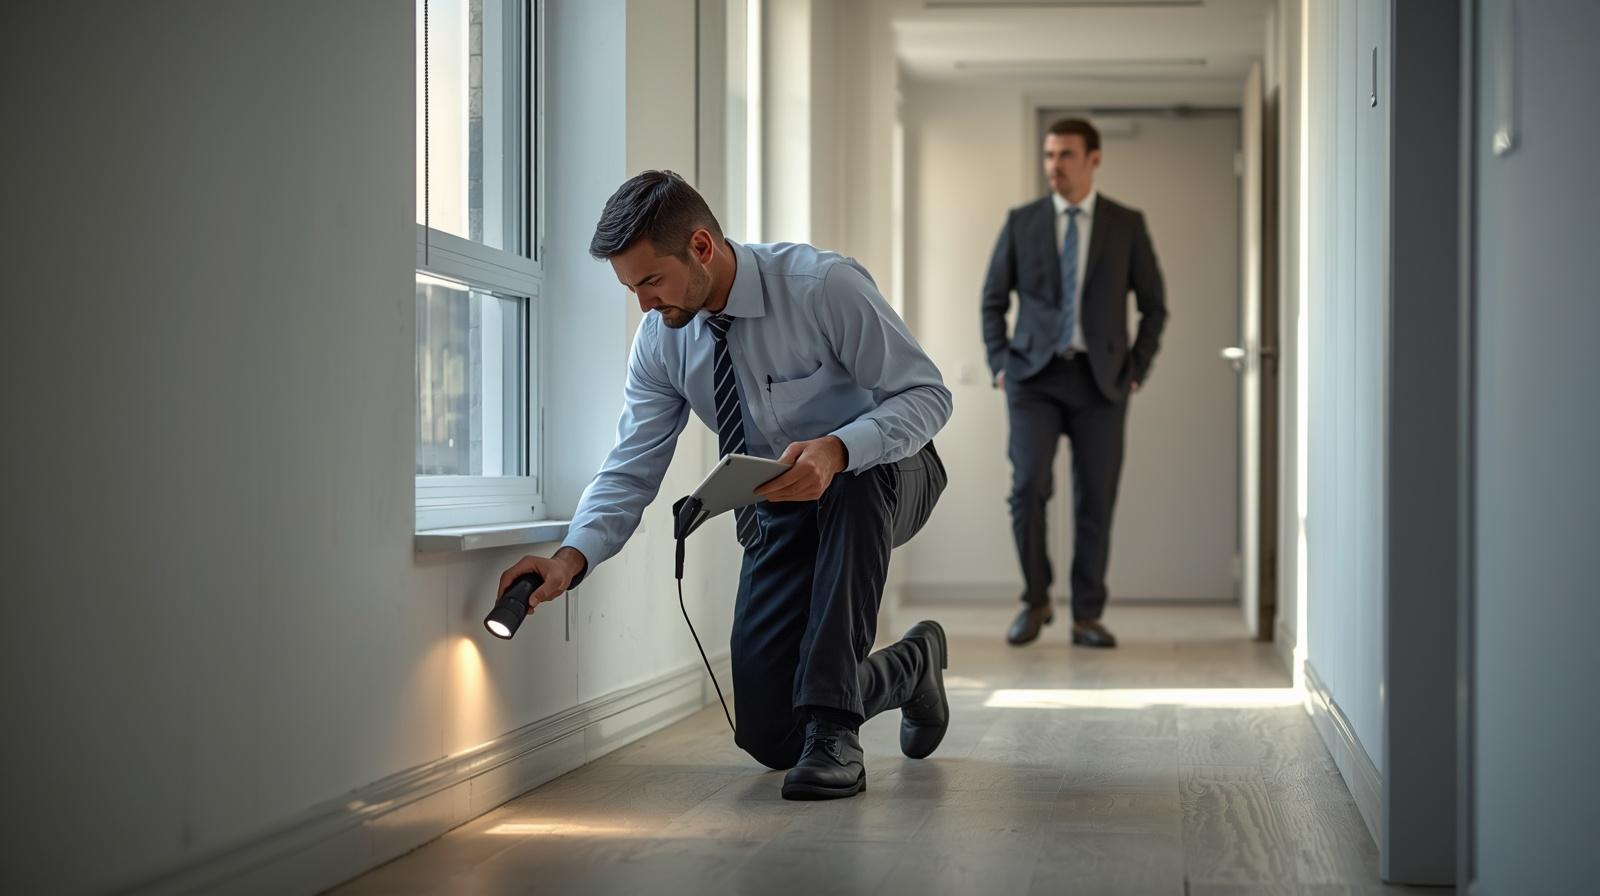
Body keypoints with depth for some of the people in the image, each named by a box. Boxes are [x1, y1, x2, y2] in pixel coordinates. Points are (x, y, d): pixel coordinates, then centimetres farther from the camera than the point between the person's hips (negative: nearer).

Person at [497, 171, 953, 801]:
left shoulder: (824, 286, -26)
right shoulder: (661, 337, -10)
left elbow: (926, 395, -23)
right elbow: (632, 469, -9)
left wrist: (835, 450, -42)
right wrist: (572, 558, -28)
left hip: (881, 476, -4)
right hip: (780, 512, 5)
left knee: (855, 482, -43)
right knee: (768, 738, -5)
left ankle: (834, 730, -36)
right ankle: (909, 668, 26)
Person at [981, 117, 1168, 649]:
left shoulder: (1127, 225, 5)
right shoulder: (1021, 222, 6)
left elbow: (1154, 305, 10)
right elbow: (993, 299, 12)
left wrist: (1137, 370, 2)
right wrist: (1000, 364, 2)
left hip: (1100, 380, 0)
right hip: (1035, 376, 0)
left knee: (1096, 500, 1)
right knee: (1028, 487, -14)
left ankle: (1087, 616, 10)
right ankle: (1035, 602, 4)